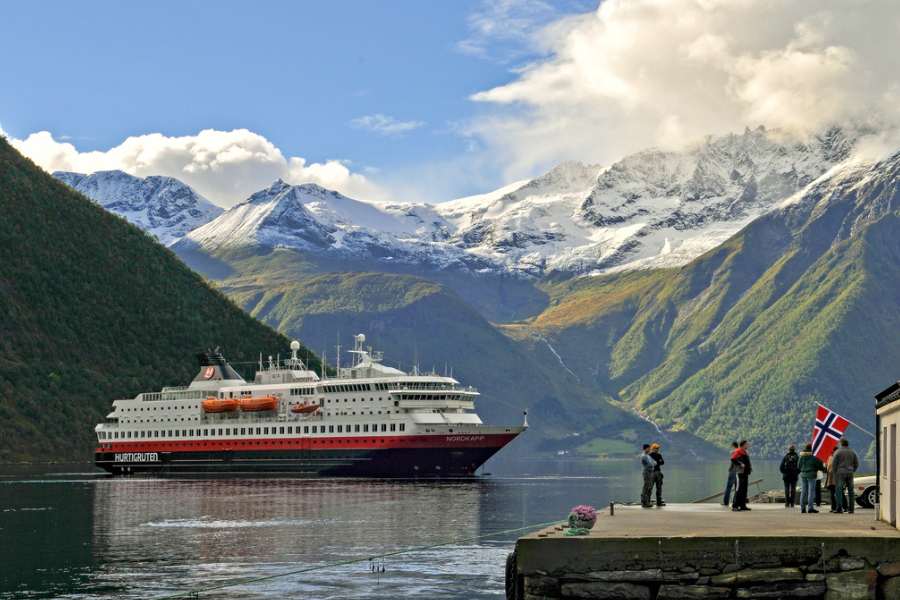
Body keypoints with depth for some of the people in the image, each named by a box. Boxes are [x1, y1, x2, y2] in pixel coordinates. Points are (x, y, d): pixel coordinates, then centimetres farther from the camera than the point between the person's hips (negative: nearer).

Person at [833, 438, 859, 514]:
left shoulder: (838, 452, -4)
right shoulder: (852, 452, 9)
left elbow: (834, 463, -7)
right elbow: (856, 464, 10)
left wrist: (835, 473, 1)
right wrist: (852, 471, 15)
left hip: (840, 473, -4)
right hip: (850, 473, 4)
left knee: (839, 490, -3)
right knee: (850, 491, 8)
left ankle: (839, 508, -11)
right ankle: (851, 509, 6)